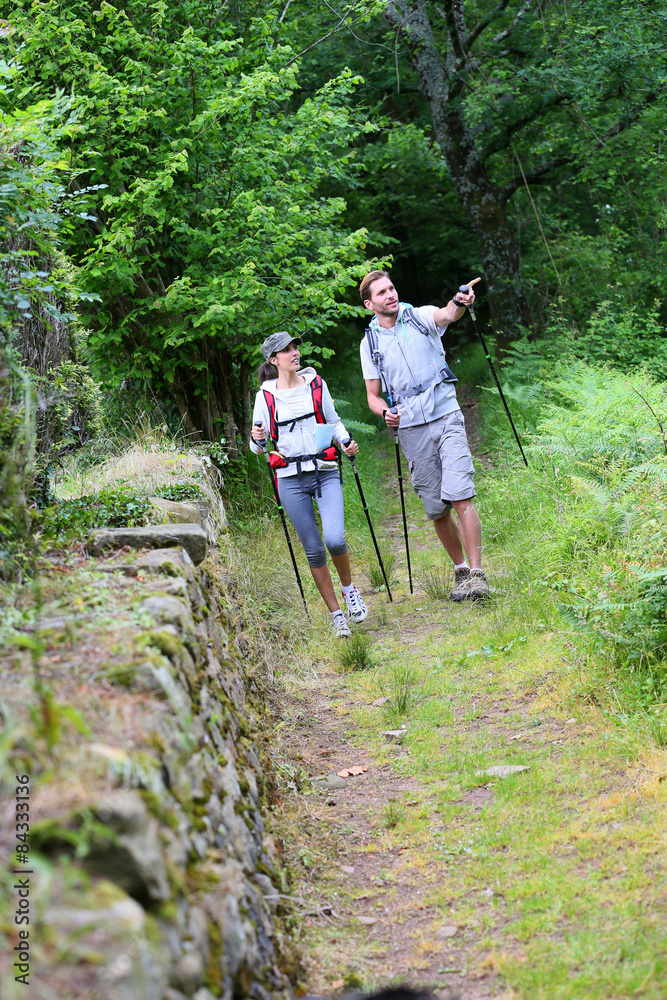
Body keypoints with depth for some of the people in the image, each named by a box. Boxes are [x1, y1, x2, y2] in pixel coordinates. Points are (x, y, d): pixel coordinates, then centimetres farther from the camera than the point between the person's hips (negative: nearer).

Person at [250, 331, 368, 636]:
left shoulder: (316, 384, 5)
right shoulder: (265, 395, 1)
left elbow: (334, 422, 17)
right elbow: (257, 448, 4)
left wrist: (346, 442, -3)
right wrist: (257, 440, -18)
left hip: (325, 473, 0)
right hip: (291, 479, 0)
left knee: (335, 540, -17)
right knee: (313, 549, 2)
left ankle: (349, 588, 13)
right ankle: (336, 614, 15)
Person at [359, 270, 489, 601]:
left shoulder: (420, 317, 2)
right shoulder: (370, 343, 8)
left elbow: (446, 315, -21)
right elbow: (373, 395, 14)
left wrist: (459, 302, -45)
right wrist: (385, 412, -9)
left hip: (446, 417, -2)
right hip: (411, 429, 3)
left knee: (460, 496, -16)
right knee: (436, 509, 5)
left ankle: (476, 573, -13)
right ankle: (460, 569, 24)